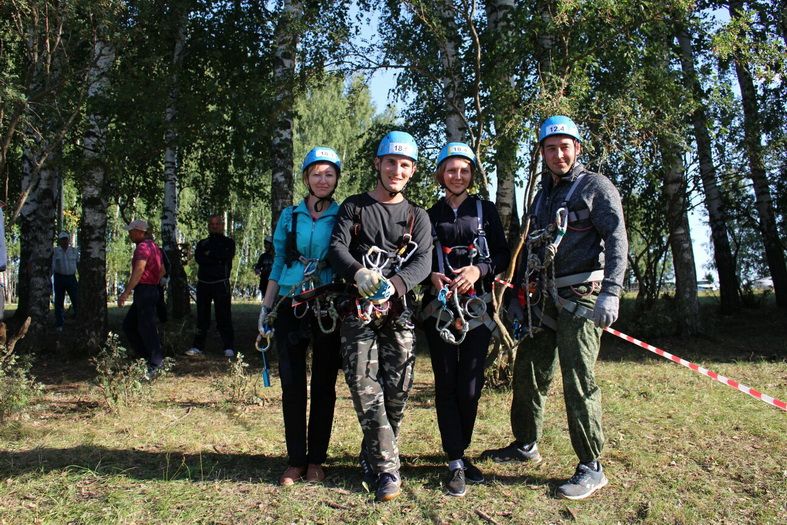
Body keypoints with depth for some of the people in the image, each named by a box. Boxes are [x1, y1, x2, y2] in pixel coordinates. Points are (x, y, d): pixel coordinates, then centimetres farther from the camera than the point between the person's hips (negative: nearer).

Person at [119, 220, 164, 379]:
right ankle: (146, 356, 17)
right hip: (151, 290, 10)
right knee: (128, 325, 15)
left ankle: (156, 366, -3)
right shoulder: (153, 246, 18)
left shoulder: (143, 247, -14)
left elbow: (139, 270, -26)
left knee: (146, 328, -7)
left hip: (144, 291, -10)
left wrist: (126, 292, -29)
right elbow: (162, 270, 24)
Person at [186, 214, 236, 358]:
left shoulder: (228, 242, 10)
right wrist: (217, 260, -12)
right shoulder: (202, 243, 18)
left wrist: (209, 253, -3)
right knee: (202, 316, 5)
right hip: (203, 283, 3)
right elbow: (198, 258, -2)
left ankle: (229, 348, -2)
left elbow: (226, 256, -11)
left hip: (221, 284, -3)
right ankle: (198, 346, 11)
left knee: (224, 316, -5)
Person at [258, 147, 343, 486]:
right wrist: (266, 307, 8)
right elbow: (278, 263, 13)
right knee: (292, 384, 3)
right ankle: (295, 460, 14)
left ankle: (316, 460, 17)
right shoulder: (289, 216, 9)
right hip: (290, 306, 2)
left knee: (324, 384, 5)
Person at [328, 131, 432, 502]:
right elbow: (337, 248, -3)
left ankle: (372, 457, 23)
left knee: (397, 390, 2)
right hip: (358, 309, -1)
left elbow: (423, 262, -2)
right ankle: (387, 469, 1)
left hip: (399, 311, 2)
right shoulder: (353, 207, 11)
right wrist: (358, 272, -26)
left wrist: (394, 283, -24)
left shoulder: (417, 217, 14)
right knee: (365, 388, -7)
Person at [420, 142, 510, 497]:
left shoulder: (485, 210, 10)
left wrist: (479, 270, -12)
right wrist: (432, 276, -8)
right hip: (439, 308, 1)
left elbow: (503, 254, 6)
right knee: (446, 384, -1)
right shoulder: (430, 215, 12)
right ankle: (456, 463, 6)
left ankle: (459, 451, 20)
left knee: (470, 386, -1)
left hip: (477, 308, 0)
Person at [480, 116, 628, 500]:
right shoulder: (543, 194, 20)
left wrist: (611, 292, -23)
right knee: (528, 371, 12)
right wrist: (519, 295, 20)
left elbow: (617, 239, -12)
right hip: (544, 299, 7)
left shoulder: (595, 187, -1)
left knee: (578, 381, -7)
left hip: (580, 297, -7)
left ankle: (591, 468, 4)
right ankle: (526, 445, 30)